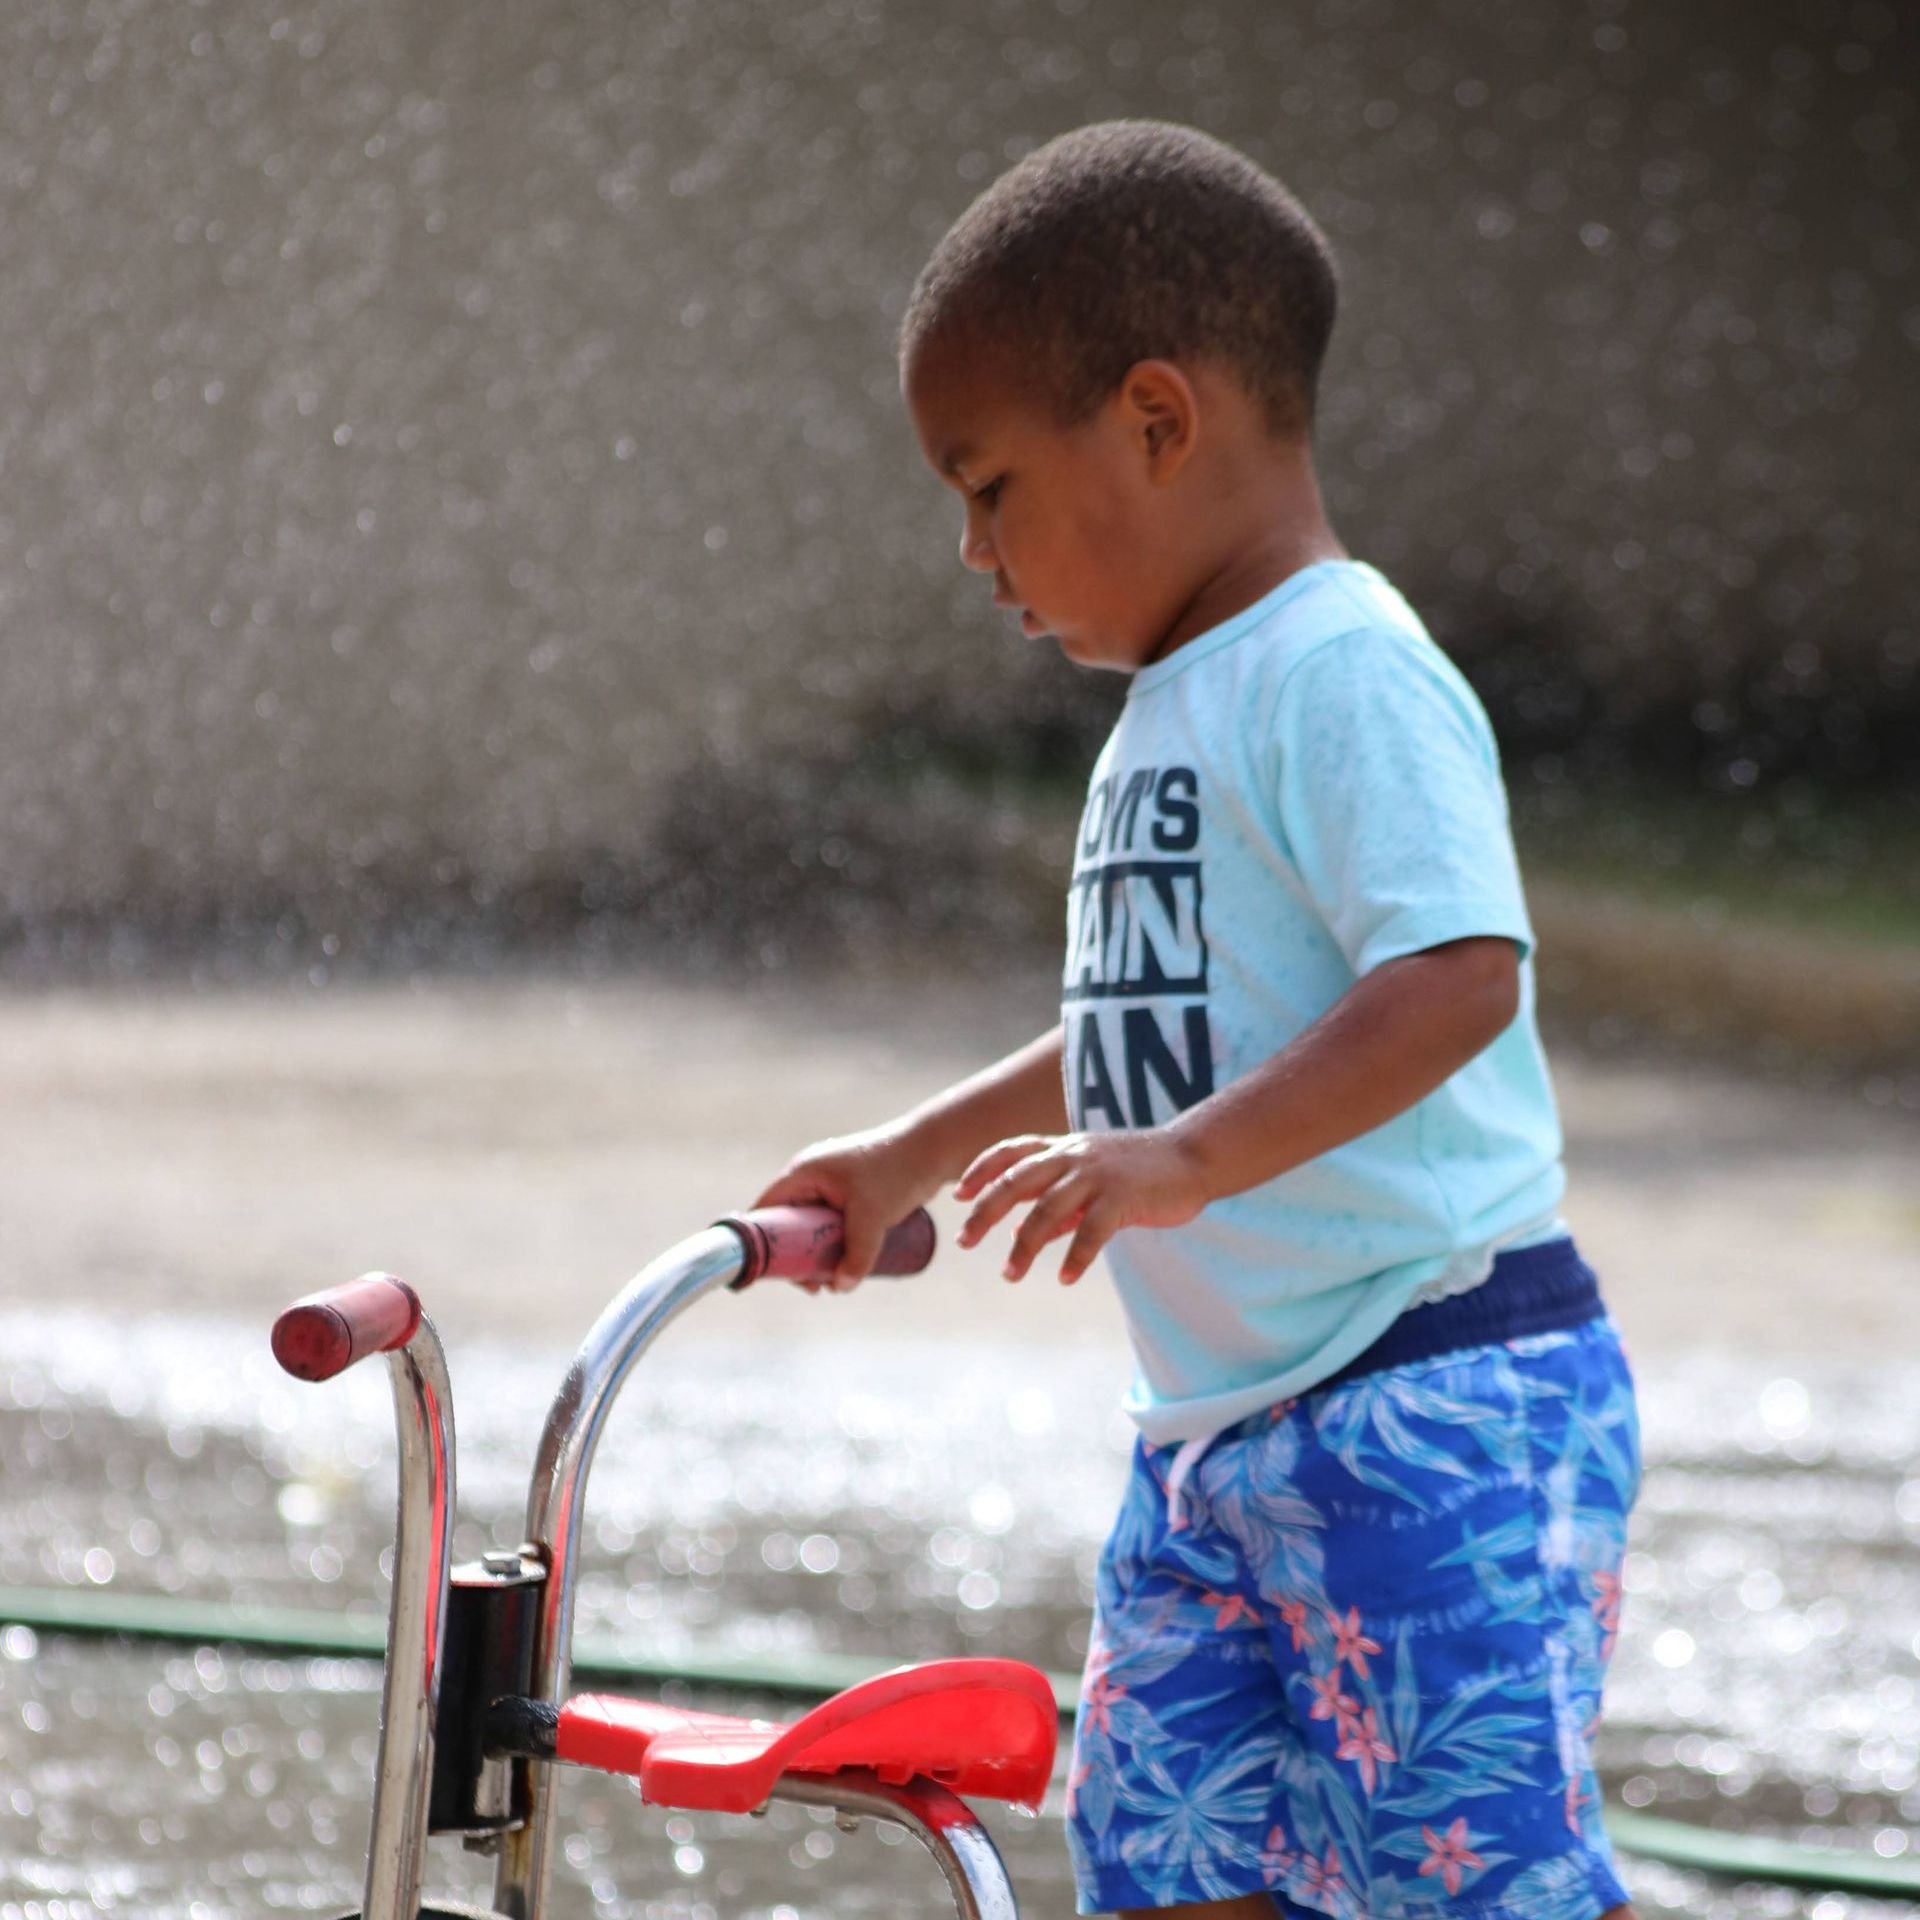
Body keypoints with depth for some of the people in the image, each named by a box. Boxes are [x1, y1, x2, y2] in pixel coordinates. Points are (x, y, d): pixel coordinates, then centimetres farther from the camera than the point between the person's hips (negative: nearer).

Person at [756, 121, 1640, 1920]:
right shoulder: (1174, 707, 19)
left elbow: (1460, 974, -27)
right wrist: (918, 1154, 40)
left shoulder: (1344, 676, -13)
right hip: (1216, 1430, 10)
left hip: (1436, 1405, -10)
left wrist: (1191, 1161, -36)